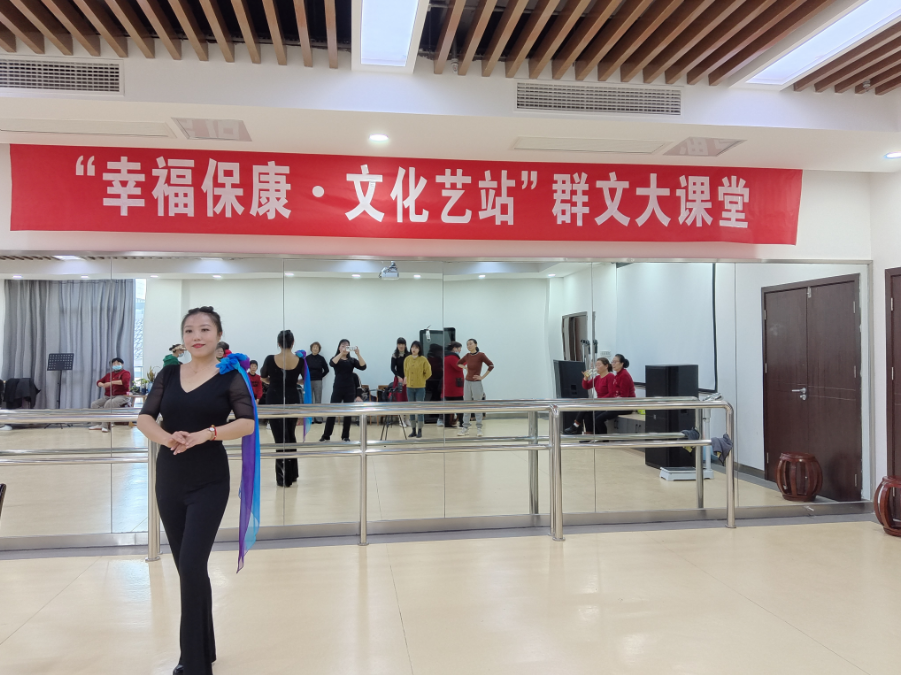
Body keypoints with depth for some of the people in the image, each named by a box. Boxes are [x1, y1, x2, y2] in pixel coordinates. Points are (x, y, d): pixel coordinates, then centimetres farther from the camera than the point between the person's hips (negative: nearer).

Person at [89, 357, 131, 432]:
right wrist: (103, 385, -6)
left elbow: (125, 381, -20)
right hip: (107, 396, 7)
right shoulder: (109, 374, 19)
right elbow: (99, 382, 20)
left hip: (121, 396, -7)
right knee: (94, 404, -12)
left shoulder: (125, 373, 1)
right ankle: (98, 424, -15)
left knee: (108, 404, -34)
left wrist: (111, 382, -19)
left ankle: (105, 426, -27)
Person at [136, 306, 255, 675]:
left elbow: (249, 423, -14)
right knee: (186, 568, 13)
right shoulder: (168, 374, 6)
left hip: (209, 483, -4)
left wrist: (206, 434, -27)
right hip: (169, 479, 5)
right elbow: (144, 417, 0)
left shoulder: (230, 376, -5)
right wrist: (166, 437, -21)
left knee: (192, 566, -9)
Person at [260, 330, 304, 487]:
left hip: (274, 401, -2)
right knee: (291, 436, 17)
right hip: (292, 400, 2)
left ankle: (284, 478, 4)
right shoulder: (300, 360, -5)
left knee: (280, 438, 2)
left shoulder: (270, 359, -9)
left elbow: (263, 378, 10)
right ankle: (292, 474, 24)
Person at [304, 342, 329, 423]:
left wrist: (321, 376, 5)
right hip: (308, 381, 0)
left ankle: (318, 418, 9)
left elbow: (326, 370, 7)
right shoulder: (307, 358, -2)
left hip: (318, 381, 0)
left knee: (318, 400, 4)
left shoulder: (321, 358, 0)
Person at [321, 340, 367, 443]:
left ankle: (345, 436, 15)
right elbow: (332, 363, -22)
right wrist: (341, 353, -33)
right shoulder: (336, 358, 3)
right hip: (338, 388, -2)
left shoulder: (352, 360, 6)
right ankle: (326, 436, 7)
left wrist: (358, 354, -21)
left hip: (350, 389, 2)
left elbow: (363, 367, -10)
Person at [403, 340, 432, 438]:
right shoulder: (407, 359, 2)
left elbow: (428, 373, -2)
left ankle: (420, 430, 4)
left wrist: (421, 380, 2)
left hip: (420, 387, -4)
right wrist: (408, 379, 10)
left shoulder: (423, 359, -8)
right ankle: (413, 430, 15)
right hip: (409, 387, 4)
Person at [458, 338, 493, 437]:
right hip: (467, 382, 5)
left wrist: (483, 376, -12)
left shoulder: (481, 355, -10)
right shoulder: (467, 356, 4)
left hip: (476, 383, -5)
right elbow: (459, 363, 22)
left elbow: (491, 366, -14)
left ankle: (479, 428, 11)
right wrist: (465, 368, 6)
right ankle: (465, 427, 12)